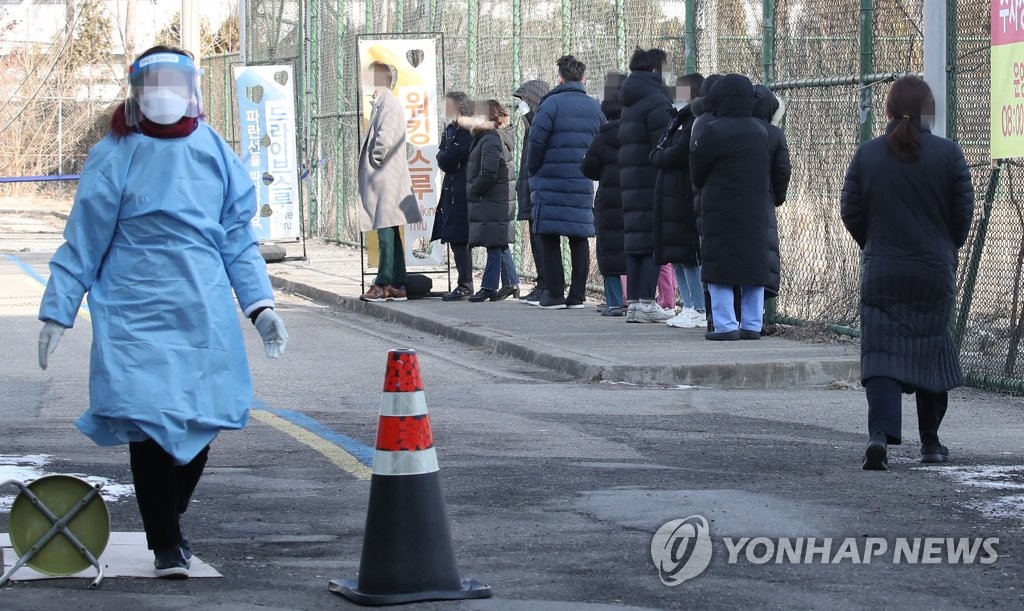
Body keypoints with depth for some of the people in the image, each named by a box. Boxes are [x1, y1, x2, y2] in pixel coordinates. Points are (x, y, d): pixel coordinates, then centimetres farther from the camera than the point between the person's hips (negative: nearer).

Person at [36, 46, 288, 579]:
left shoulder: (215, 152, 7)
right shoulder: (115, 156, -2)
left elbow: (238, 239, 14)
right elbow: (82, 243, 3)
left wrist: (260, 306, 6)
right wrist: (56, 313, 2)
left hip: (205, 316, 3)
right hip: (135, 313, -3)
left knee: (198, 426, 4)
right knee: (148, 425, -9)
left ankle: (171, 524, 28)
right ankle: (165, 544, 4)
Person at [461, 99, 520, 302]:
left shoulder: (491, 140, -16)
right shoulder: (500, 137, 15)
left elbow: (488, 173, -23)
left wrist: (473, 190, -12)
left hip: (491, 201, -10)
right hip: (501, 201, 10)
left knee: (494, 245, -7)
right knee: (500, 245, 14)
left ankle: (489, 286, -6)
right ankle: (511, 283, 18)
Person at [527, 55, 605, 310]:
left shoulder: (552, 103, -8)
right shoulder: (595, 108, 8)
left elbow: (536, 140, -13)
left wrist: (533, 172, 0)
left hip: (551, 181, -4)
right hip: (583, 184, 4)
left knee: (550, 237, 1)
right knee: (580, 238, 8)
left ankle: (554, 294, -1)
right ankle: (577, 295, 8)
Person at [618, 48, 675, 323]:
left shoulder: (630, 104, 19)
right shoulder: (656, 101, -10)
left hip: (631, 183, 9)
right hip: (653, 184, -9)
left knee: (635, 243, 9)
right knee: (654, 243, -7)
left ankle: (634, 302, 10)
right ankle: (646, 302, -9)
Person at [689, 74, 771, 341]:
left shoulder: (714, 131, -13)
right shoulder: (760, 132, 7)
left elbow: (697, 174, -2)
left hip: (721, 211, -6)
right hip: (754, 213, 6)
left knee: (720, 270, -2)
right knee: (753, 268, 10)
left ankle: (726, 325, -7)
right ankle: (752, 325, 11)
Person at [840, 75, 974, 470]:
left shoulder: (867, 155, -2)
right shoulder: (948, 154, -5)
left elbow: (851, 212, 1)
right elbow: (963, 212, -2)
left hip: (881, 272, 0)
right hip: (934, 272, 0)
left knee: (881, 354, -1)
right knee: (931, 352, 13)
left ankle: (880, 434, -22)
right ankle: (930, 442, 20)